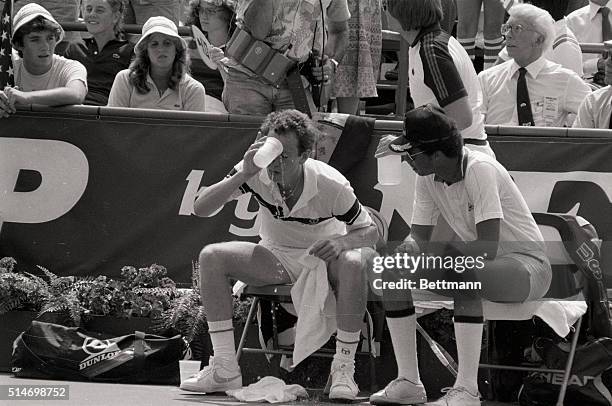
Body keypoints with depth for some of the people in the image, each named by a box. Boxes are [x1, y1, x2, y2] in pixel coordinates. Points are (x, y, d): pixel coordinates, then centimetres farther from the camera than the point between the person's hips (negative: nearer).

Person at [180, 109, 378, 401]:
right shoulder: (257, 173, -17)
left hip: (322, 257, -3)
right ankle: (225, 368, -21)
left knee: (353, 264, -38)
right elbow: (201, 208, -23)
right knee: (211, 257, -22)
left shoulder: (331, 185, -23)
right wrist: (243, 174, -36)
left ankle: (344, 369, -29)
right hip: (275, 258, 3)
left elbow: (370, 232, -11)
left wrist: (342, 242, -35)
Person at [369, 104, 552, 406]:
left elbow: (487, 248, -32)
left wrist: (431, 253, -27)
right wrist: (409, 248, -19)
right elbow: (419, 236, 4)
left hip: (527, 265, -8)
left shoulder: (480, 170, -26)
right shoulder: (427, 177, -3)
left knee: (464, 274, -39)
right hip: (476, 262, 8)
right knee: (392, 270, -6)